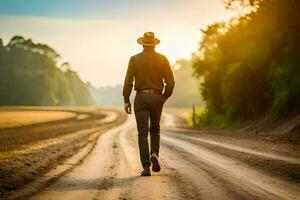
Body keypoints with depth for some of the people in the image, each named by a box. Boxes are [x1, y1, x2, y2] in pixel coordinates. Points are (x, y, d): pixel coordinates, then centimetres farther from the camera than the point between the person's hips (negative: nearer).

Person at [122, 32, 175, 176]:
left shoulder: (135, 59, -1)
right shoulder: (162, 59, 1)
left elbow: (128, 81, -7)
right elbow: (170, 82, -2)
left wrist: (126, 100, -1)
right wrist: (165, 97, 12)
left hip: (141, 98, -1)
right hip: (157, 97, 1)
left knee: (143, 133, 0)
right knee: (155, 129, 21)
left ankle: (146, 166, -6)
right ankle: (154, 153, -3)